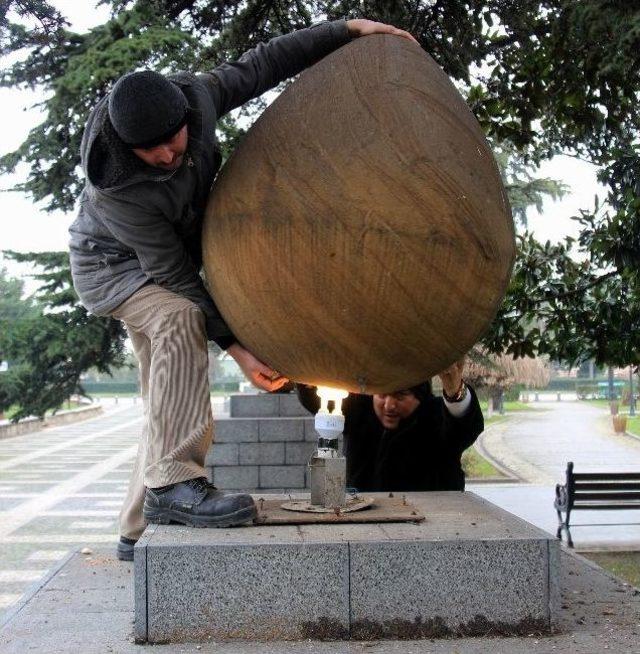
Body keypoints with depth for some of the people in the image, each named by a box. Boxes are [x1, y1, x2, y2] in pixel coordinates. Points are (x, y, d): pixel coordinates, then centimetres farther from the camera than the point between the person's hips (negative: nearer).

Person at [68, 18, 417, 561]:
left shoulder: (195, 95, -23)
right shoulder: (114, 186, -36)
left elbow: (261, 65, -8)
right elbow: (172, 273, -33)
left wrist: (348, 29, -9)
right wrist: (235, 346, -33)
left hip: (163, 266, 6)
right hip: (112, 265, -6)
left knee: (178, 405, 2)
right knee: (178, 317, -38)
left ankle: (140, 531, 12)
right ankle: (173, 482, -41)